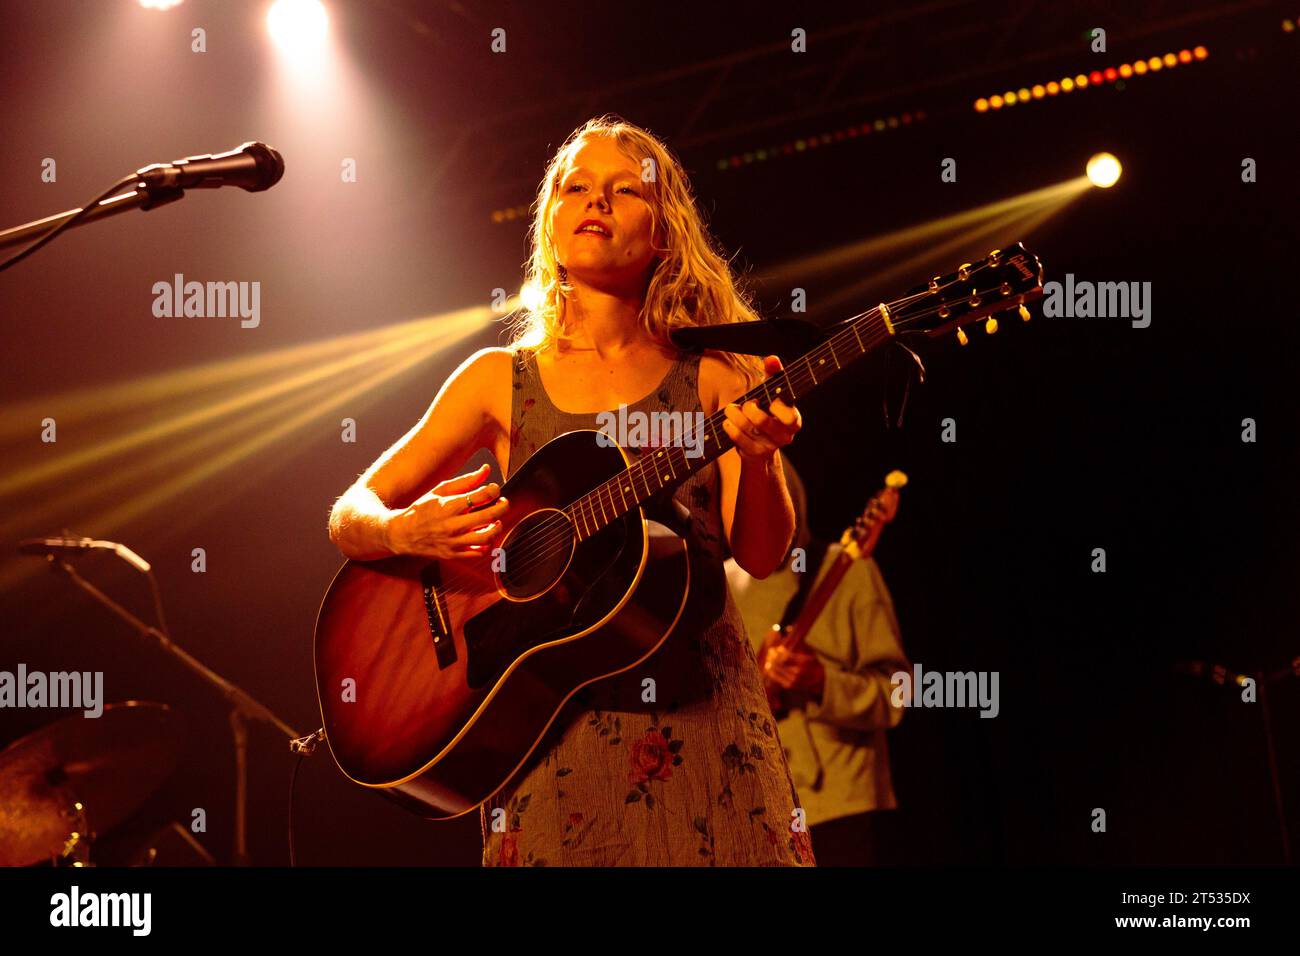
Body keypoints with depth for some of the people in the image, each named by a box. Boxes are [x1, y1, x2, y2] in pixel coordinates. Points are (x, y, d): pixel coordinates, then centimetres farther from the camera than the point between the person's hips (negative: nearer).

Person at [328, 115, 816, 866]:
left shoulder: (714, 374, 5)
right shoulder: (500, 380, 7)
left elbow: (761, 555, -4)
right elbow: (350, 515, 8)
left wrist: (756, 459, -24)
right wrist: (403, 530, -15)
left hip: (700, 698, 0)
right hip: (552, 719, 0)